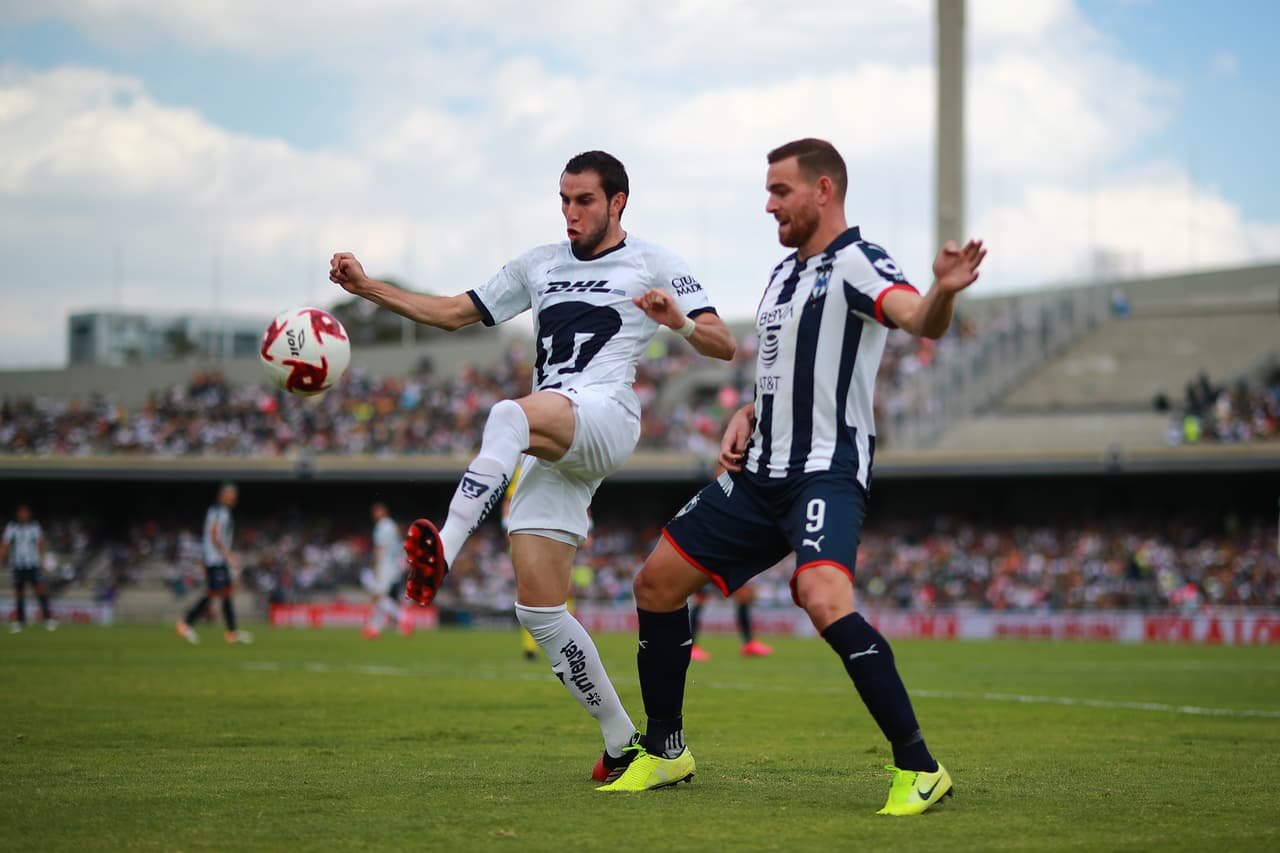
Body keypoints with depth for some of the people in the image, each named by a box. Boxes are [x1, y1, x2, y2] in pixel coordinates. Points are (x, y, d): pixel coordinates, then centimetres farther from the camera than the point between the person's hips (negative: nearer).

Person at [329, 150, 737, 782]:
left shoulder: (651, 265, 11)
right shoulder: (540, 266, 26)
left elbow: (724, 347, 4)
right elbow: (452, 312, 27)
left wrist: (679, 322, -17)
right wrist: (366, 286, 15)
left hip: (605, 418, -6)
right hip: (549, 448, 6)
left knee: (510, 415, -39)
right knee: (538, 612, -4)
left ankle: (442, 551, -54)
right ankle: (621, 741, 6)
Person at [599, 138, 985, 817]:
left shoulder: (855, 263, -11)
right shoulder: (783, 274, 17)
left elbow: (920, 321, -31)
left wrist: (944, 291, -54)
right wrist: (745, 418, 10)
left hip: (827, 473, -9)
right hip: (759, 473, 9)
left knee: (826, 602, -31)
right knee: (657, 582, 10)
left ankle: (918, 768, -22)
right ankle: (664, 752, 25)